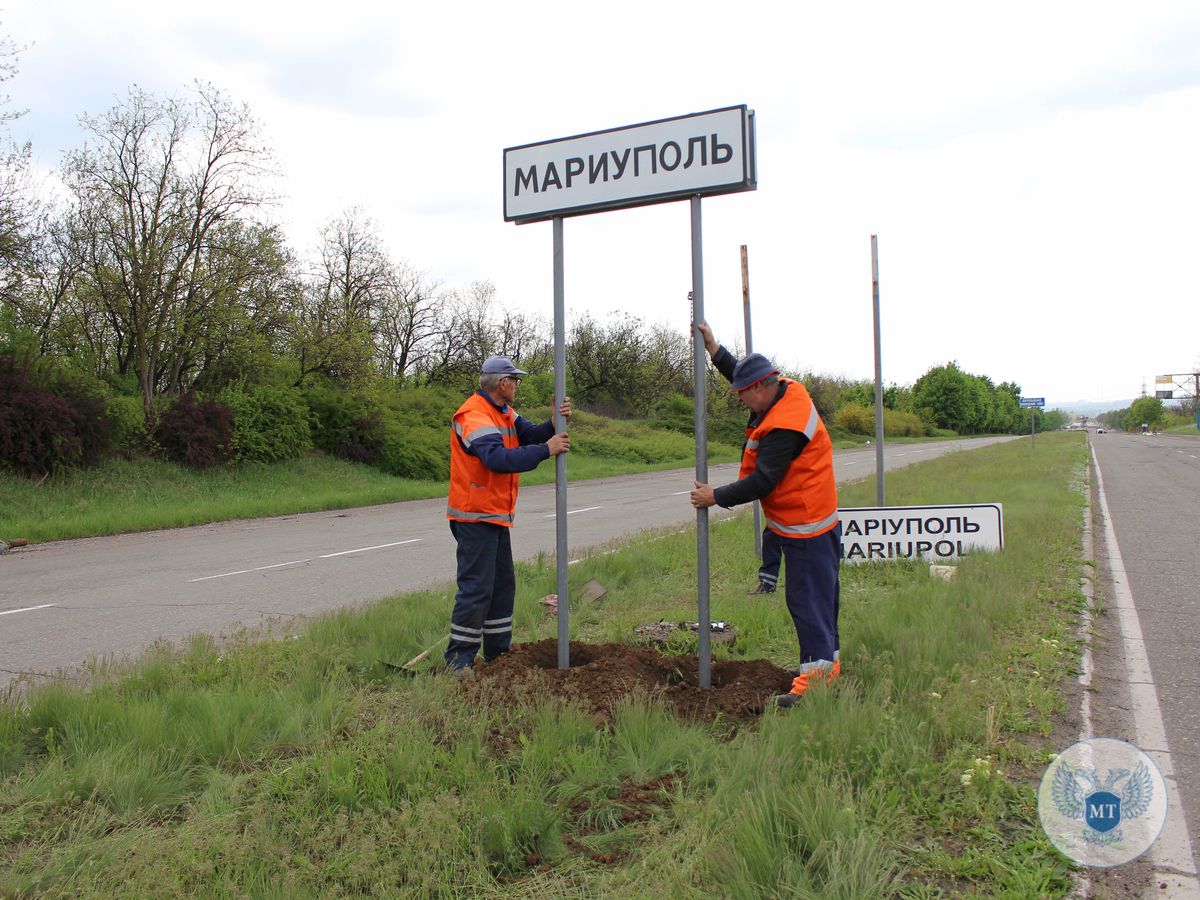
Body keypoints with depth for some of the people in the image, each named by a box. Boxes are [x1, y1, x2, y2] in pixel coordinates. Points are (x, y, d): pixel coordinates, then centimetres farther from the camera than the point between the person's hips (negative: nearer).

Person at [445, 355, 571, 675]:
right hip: (475, 517, -10)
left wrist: (554, 425, -16)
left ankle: (498, 651, 25)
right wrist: (546, 450, -27)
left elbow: (530, 434, 4)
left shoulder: (504, 413, 14)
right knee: (476, 588, -8)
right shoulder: (474, 416, -19)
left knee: (503, 584, 15)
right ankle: (459, 659, 0)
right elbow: (499, 458, -31)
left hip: (497, 515, 10)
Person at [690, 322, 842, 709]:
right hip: (810, 521, 11)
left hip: (805, 528, -11)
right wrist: (713, 348, 18)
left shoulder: (784, 428, -27)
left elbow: (762, 482, -26)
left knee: (807, 597, -9)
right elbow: (742, 373, 22)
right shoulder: (789, 390, 4)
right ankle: (826, 660, 26)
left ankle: (816, 676, -8)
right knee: (819, 591, 16)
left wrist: (717, 497, -16)